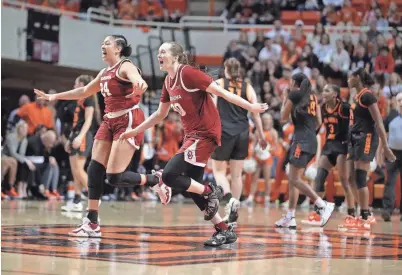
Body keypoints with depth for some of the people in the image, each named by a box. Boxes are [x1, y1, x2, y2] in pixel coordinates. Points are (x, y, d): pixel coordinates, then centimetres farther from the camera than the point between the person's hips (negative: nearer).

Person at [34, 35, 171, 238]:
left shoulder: (125, 67, -9)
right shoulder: (105, 73, 15)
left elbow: (138, 81, -33)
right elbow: (85, 91, 30)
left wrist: (139, 85, -58)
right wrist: (54, 97, 31)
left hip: (128, 121, -8)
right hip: (110, 122, 8)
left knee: (114, 177, -14)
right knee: (94, 170, -2)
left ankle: (155, 180, 9)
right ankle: (92, 224, -1)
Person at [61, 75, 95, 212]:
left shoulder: (88, 99, -8)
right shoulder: (79, 100, 19)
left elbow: (88, 121, -17)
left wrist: (80, 136, -27)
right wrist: (70, 139, 22)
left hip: (83, 137, -9)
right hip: (75, 135, 9)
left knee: (78, 169, -13)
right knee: (74, 171, 5)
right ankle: (76, 202, 4)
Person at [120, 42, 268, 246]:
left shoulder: (188, 73, -14)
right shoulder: (168, 82, 12)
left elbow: (221, 92, -16)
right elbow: (160, 114, 25)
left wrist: (250, 107, -19)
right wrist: (135, 131, 26)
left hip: (205, 134, -9)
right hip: (191, 135, 9)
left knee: (169, 175, -17)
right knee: (192, 186, 8)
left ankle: (211, 192, 2)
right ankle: (224, 231, 14)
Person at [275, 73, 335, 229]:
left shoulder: (294, 94, -2)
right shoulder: (313, 97, 19)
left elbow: (283, 118, 3)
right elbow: (318, 122, 16)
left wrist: (284, 102, 17)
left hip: (301, 140, -8)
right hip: (312, 140, 8)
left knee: (295, 179, -12)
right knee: (292, 179, 11)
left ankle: (323, 205, -22)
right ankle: (290, 218, 10)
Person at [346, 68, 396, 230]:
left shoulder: (367, 96, -12)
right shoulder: (356, 97, 15)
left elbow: (378, 122, -16)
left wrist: (385, 146, -20)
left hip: (366, 139, -9)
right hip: (355, 139, 9)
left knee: (360, 178, -10)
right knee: (352, 178, 8)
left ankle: (364, 219, -6)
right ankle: (367, 215, 14)